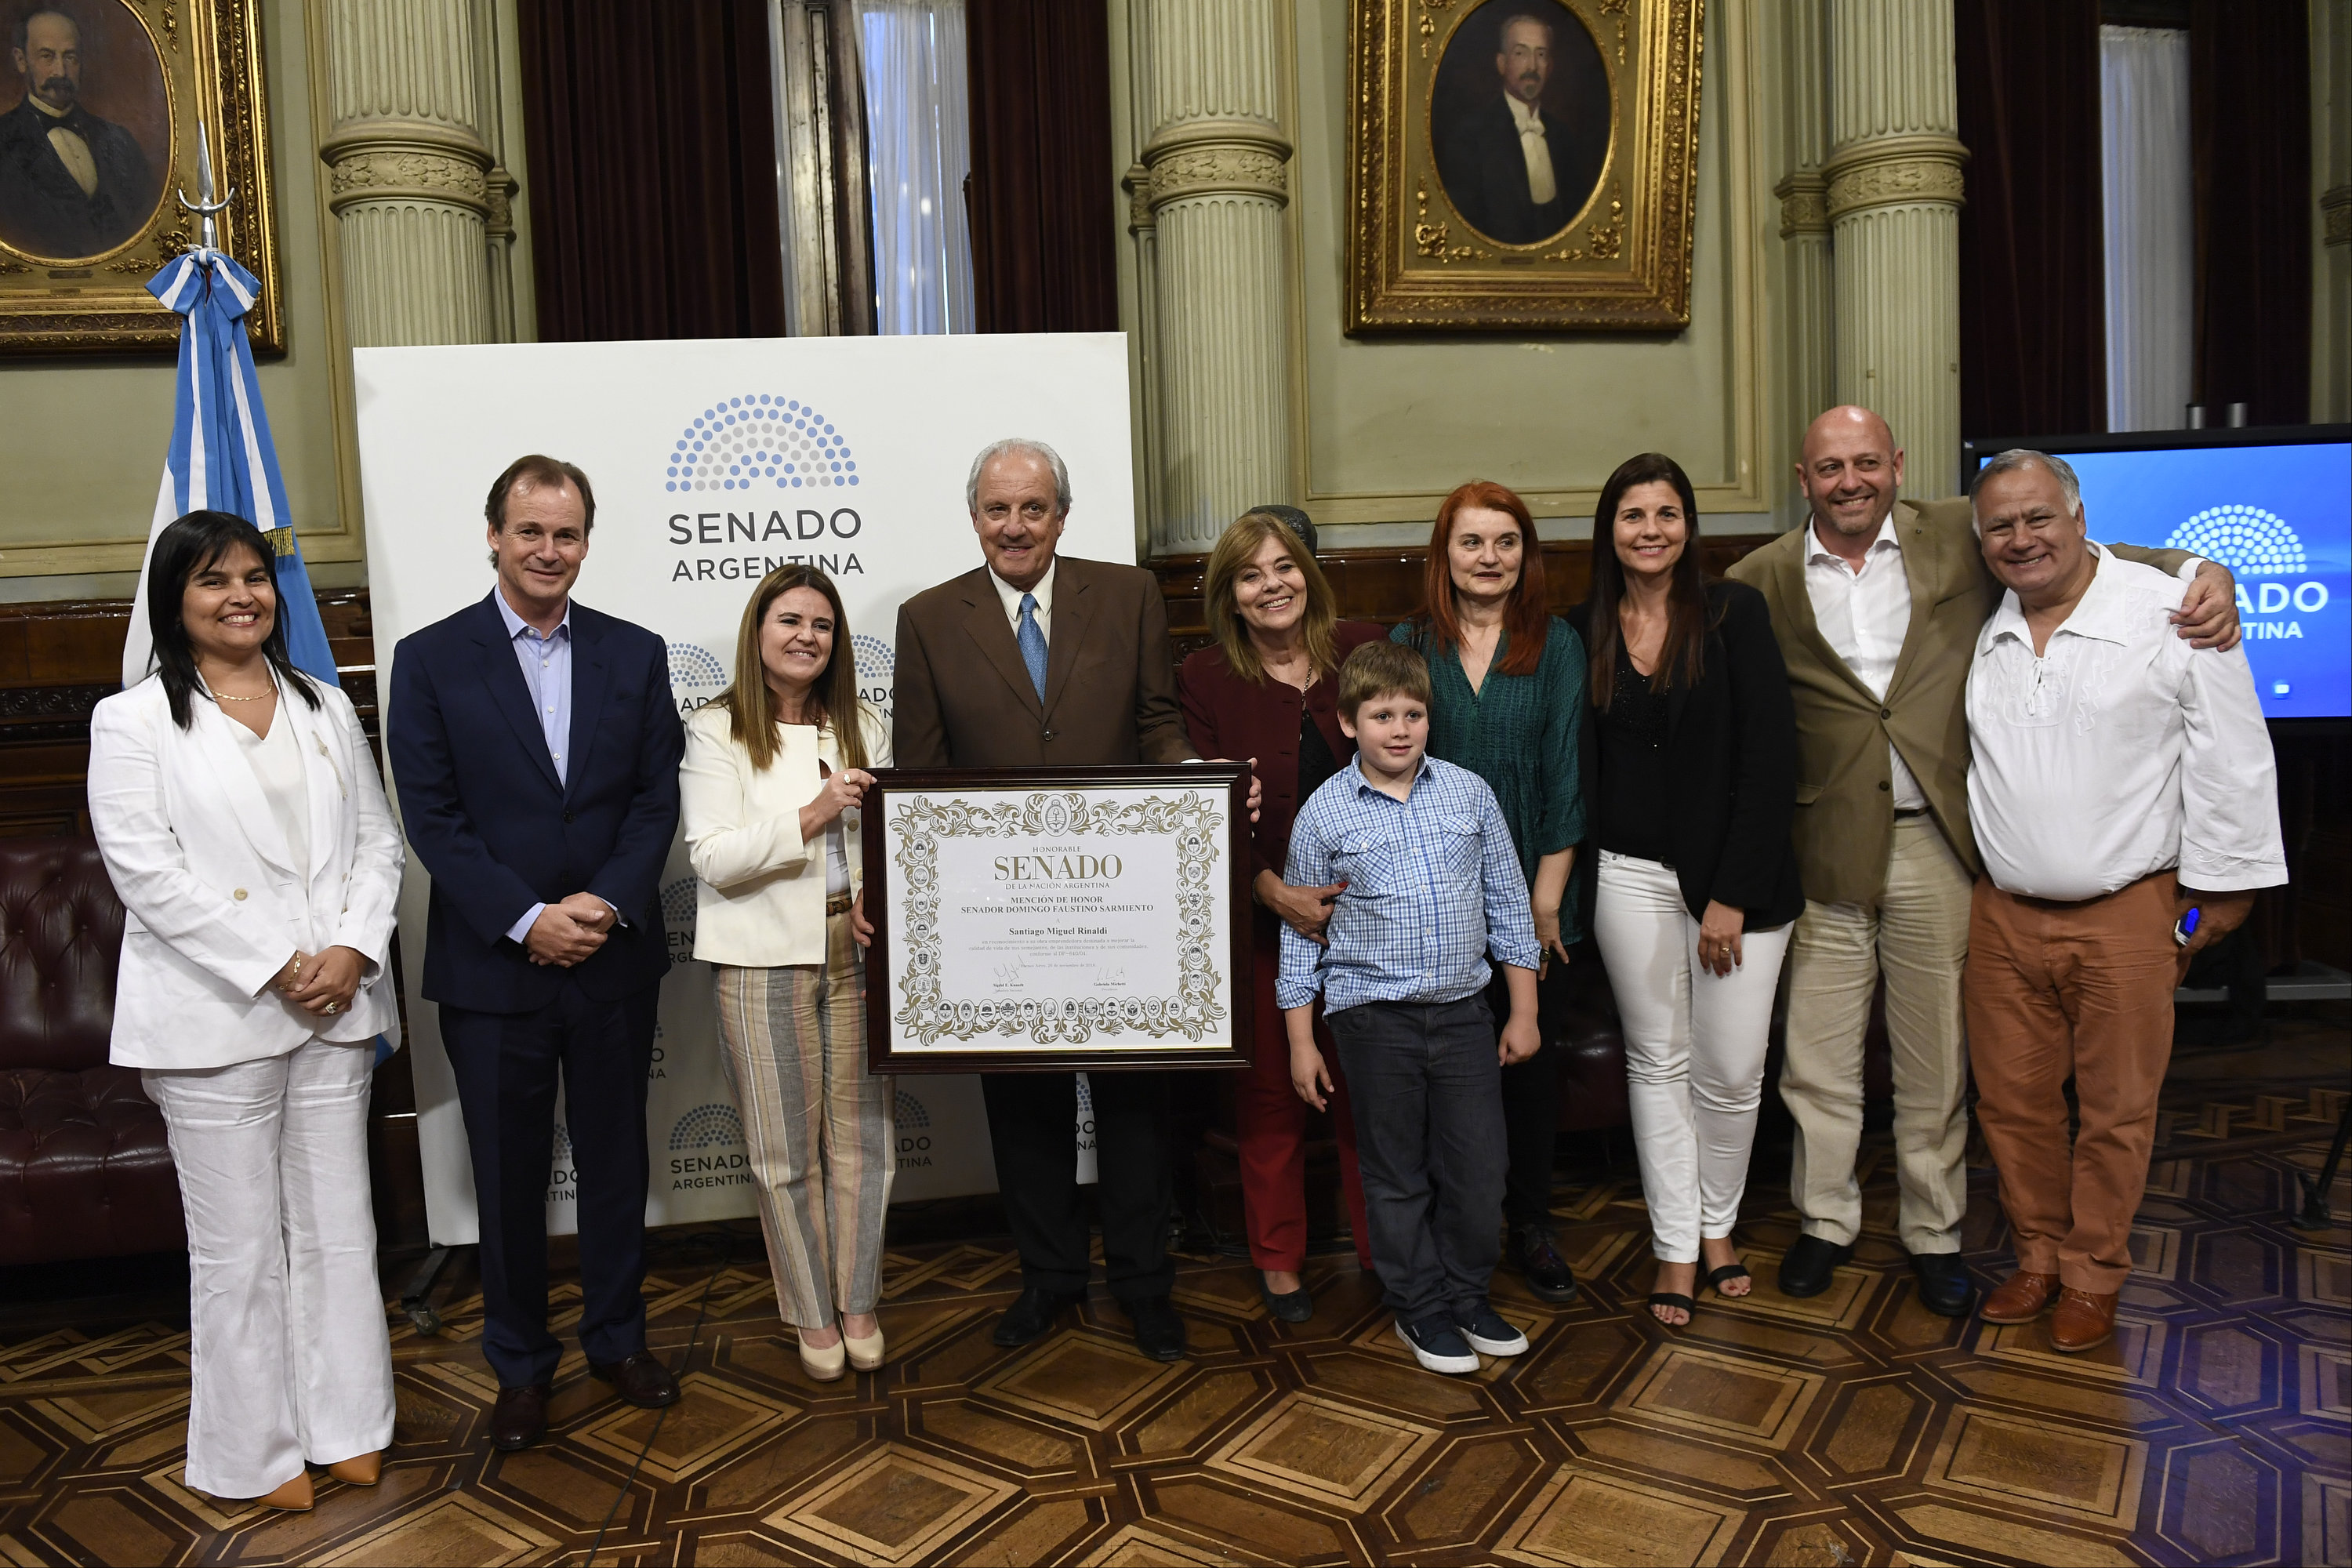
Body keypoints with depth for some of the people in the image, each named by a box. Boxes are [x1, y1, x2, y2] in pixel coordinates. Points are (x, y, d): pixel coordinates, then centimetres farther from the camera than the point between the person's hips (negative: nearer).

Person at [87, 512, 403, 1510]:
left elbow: (377, 841, 9)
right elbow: (147, 870, -9)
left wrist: (354, 951, -7)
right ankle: (260, 1449, 20)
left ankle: (348, 1426, 24)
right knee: (240, 1249, 5)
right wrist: (274, 967, -14)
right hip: (213, 1016, -3)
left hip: (335, 1008, 4)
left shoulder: (326, 708, 13)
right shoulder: (134, 721, 0)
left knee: (338, 1229, 10)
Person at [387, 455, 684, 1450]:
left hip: (614, 958, 2)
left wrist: (608, 903, -13)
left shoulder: (635, 654, 4)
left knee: (616, 1161, 14)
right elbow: (432, 817, -7)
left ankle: (617, 1338, 32)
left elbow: (658, 797, 1)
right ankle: (520, 1363, 28)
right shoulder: (429, 659, -2)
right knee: (509, 1175, 11)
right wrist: (526, 919, -15)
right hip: (491, 967, -2)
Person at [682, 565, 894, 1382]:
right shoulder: (717, 731, -2)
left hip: (858, 948, 3)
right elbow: (713, 858, -10)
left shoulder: (862, 725, 10)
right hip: (765, 960, -3)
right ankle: (812, 1312, 22)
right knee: (785, 1148, 5)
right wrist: (812, 816, -20)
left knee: (862, 1133, 8)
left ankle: (859, 1302, 25)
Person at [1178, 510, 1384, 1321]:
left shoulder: (1366, 650, 0)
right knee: (1269, 1092, 11)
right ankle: (1278, 1259, 29)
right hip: (1259, 919, -1)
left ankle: (1381, 1246, 30)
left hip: (1366, 912, 1)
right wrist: (1275, 891, -18)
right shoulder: (1204, 679, -4)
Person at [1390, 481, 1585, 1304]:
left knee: (1534, 1058, 9)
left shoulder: (1556, 644, 1)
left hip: (1530, 893, 0)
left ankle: (1531, 1223, 27)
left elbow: (1564, 775, -2)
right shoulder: (1409, 644, 2)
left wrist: (1547, 899, -7)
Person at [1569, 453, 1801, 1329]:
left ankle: (1718, 1226, 28)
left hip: (1737, 873, -2)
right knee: (1657, 1060, 10)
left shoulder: (1734, 614, -4)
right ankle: (1676, 1246, 23)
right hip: (1631, 876, 2)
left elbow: (1770, 758, -8)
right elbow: (1580, 770, 7)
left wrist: (1733, 894, -12)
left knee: (1731, 1070, 4)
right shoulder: (1583, 632, 4)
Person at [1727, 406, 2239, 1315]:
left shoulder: (1960, 540, 3)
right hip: (1823, 851, 0)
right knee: (1816, 1057, 9)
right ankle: (1825, 1222, 29)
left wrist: (2202, 573, -6)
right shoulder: (1761, 582, 1)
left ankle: (1933, 1233, 30)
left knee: (1936, 1055, 12)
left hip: (1938, 842, 1)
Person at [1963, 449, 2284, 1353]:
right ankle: (2038, 1257, 30)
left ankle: (2093, 1276, 25)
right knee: (2012, 1102, 12)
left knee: (2115, 1110, 7)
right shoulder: (1980, 635, 7)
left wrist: (2213, 894, -5)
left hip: (2127, 916, -4)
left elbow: (2230, 761, -5)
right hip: (2003, 915, 4)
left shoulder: (2171, 616, -7)